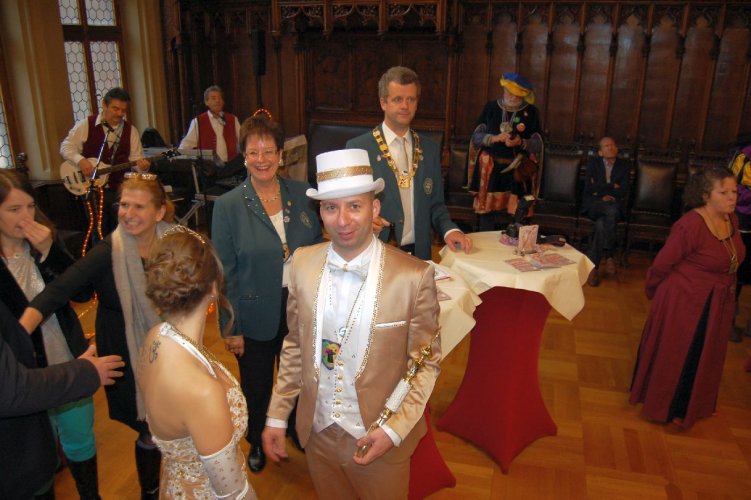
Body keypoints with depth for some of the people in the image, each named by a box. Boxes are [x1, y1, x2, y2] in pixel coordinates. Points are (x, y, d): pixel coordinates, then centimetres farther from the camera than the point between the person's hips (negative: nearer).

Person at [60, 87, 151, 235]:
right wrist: (80, 160, -17)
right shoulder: (86, 125, -2)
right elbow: (66, 146, 2)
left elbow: (136, 159, 3)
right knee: (99, 234, 2)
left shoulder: (131, 130, 4)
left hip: (119, 189, 2)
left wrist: (142, 166, -21)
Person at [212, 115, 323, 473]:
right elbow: (225, 273, -10)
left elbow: (317, 247, 5)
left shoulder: (301, 194, -6)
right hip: (257, 317, -2)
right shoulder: (228, 206, -13)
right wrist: (231, 328, -8)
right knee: (257, 388, 19)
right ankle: (257, 444, 48)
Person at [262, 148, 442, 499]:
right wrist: (276, 416, 4)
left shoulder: (414, 276, -19)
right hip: (317, 432, 3)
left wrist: (394, 430, -17)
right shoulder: (303, 263, -8)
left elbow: (426, 363, -10)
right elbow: (295, 344, 2)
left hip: (378, 439, -3)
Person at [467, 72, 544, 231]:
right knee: (487, 211, 5)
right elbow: (476, 136, 2)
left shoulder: (531, 112, 1)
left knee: (518, 214, -2)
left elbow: (537, 144, 1)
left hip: (519, 171, 0)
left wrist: (521, 142, -19)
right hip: (491, 168, 1)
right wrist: (494, 138, -16)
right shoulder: (491, 107, 3)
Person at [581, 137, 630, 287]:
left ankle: (592, 266, -27)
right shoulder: (593, 162, 8)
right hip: (593, 204, -1)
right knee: (611, 210, -38)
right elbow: (589, 187, -6)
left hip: (615, 206, 1)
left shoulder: (623, 165, 11)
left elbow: (624, 191, -2)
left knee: (601, 224, -36)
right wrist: (612, 187, -7)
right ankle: (608, 257, -29)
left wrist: (600, 189, -8)